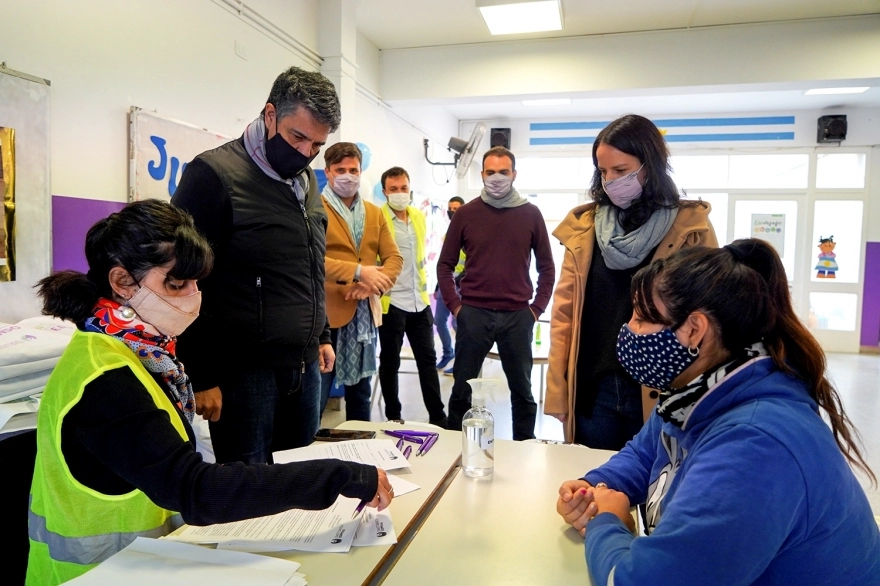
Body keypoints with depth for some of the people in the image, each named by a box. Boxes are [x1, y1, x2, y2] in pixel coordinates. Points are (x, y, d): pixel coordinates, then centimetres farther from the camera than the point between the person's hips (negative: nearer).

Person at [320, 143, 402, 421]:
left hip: (366, 314, 6)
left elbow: (394, 257, 7)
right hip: (327, 314, -5)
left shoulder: (375, 213, 14)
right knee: (316, 396, 1)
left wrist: (374, 284, -12)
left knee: (360, 393, 17)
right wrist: (358, 272, -26)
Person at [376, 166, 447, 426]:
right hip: (391, 301, -6)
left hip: (420, 300, 6)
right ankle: (393, 418, 21)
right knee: (390, 362, 7)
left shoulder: (419, 217, 9)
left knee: (427, 359, 11)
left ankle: (438, 416, 21)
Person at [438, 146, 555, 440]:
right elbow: (445, 264, 5)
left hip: (518, 316, 1)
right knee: (462, 388, 9)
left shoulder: (531, 213, 4)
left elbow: (546, 265, 9)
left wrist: (537, 307, 1)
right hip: (474, 314, 0)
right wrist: (455, 305, -3)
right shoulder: (466, 213, 2)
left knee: (522, 389, 12)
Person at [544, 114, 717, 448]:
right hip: (592, 389, 3)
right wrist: (557, 390, 0)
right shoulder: (583, 226, 2)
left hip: (660, 392, -2)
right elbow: (564, 312, 3)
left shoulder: (691, 228, -4)